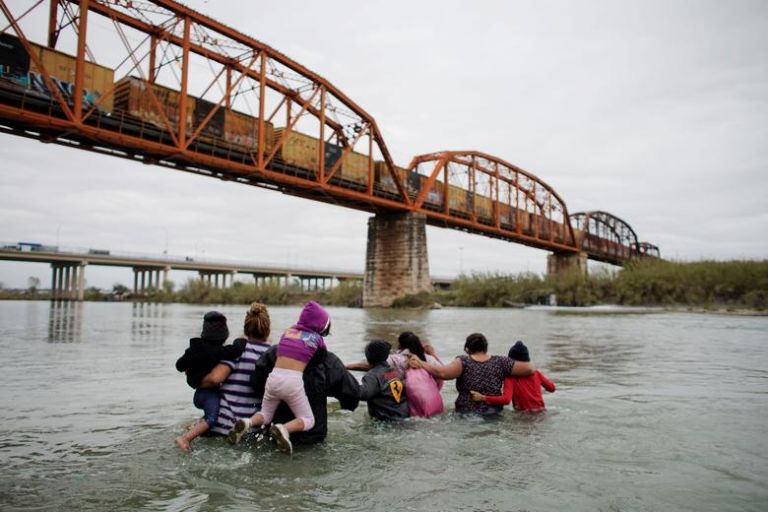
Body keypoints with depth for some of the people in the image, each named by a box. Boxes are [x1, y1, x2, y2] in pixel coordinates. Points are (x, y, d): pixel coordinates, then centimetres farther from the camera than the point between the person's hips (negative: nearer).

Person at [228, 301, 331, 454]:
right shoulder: (317, 338, 4)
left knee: (266, 414, 26)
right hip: (293, 381, -4)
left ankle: (248, 422, -7)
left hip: (274, 378, 4)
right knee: (308, 420, 13)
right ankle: (284, 429, -18)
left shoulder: (288, 331, 14)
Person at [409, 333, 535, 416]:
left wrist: (420, 364, -10)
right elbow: (529, 369, 7)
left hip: (466, 413, -3)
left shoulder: (463, 361, -2)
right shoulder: (500, 362, 7)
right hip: (494, 413, 3)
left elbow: (443, 373, -19)